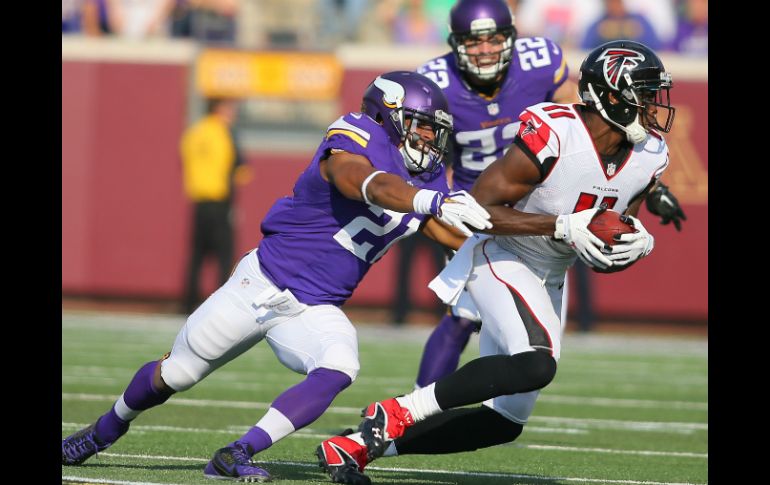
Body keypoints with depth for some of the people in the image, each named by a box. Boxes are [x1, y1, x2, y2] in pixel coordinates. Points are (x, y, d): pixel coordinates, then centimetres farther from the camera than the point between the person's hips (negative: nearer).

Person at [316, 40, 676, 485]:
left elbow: (601, 258, 11)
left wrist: (636, 245, -13)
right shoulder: (553, 136, -24)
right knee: (536, 364, -33)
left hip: (547, 280, 8)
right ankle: (396, 414, -21)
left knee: (504, 422, 6)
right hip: (501, 259, -8)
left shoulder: (648, 159, -2)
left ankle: (359, 444, 14)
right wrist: (562, 226, -29)